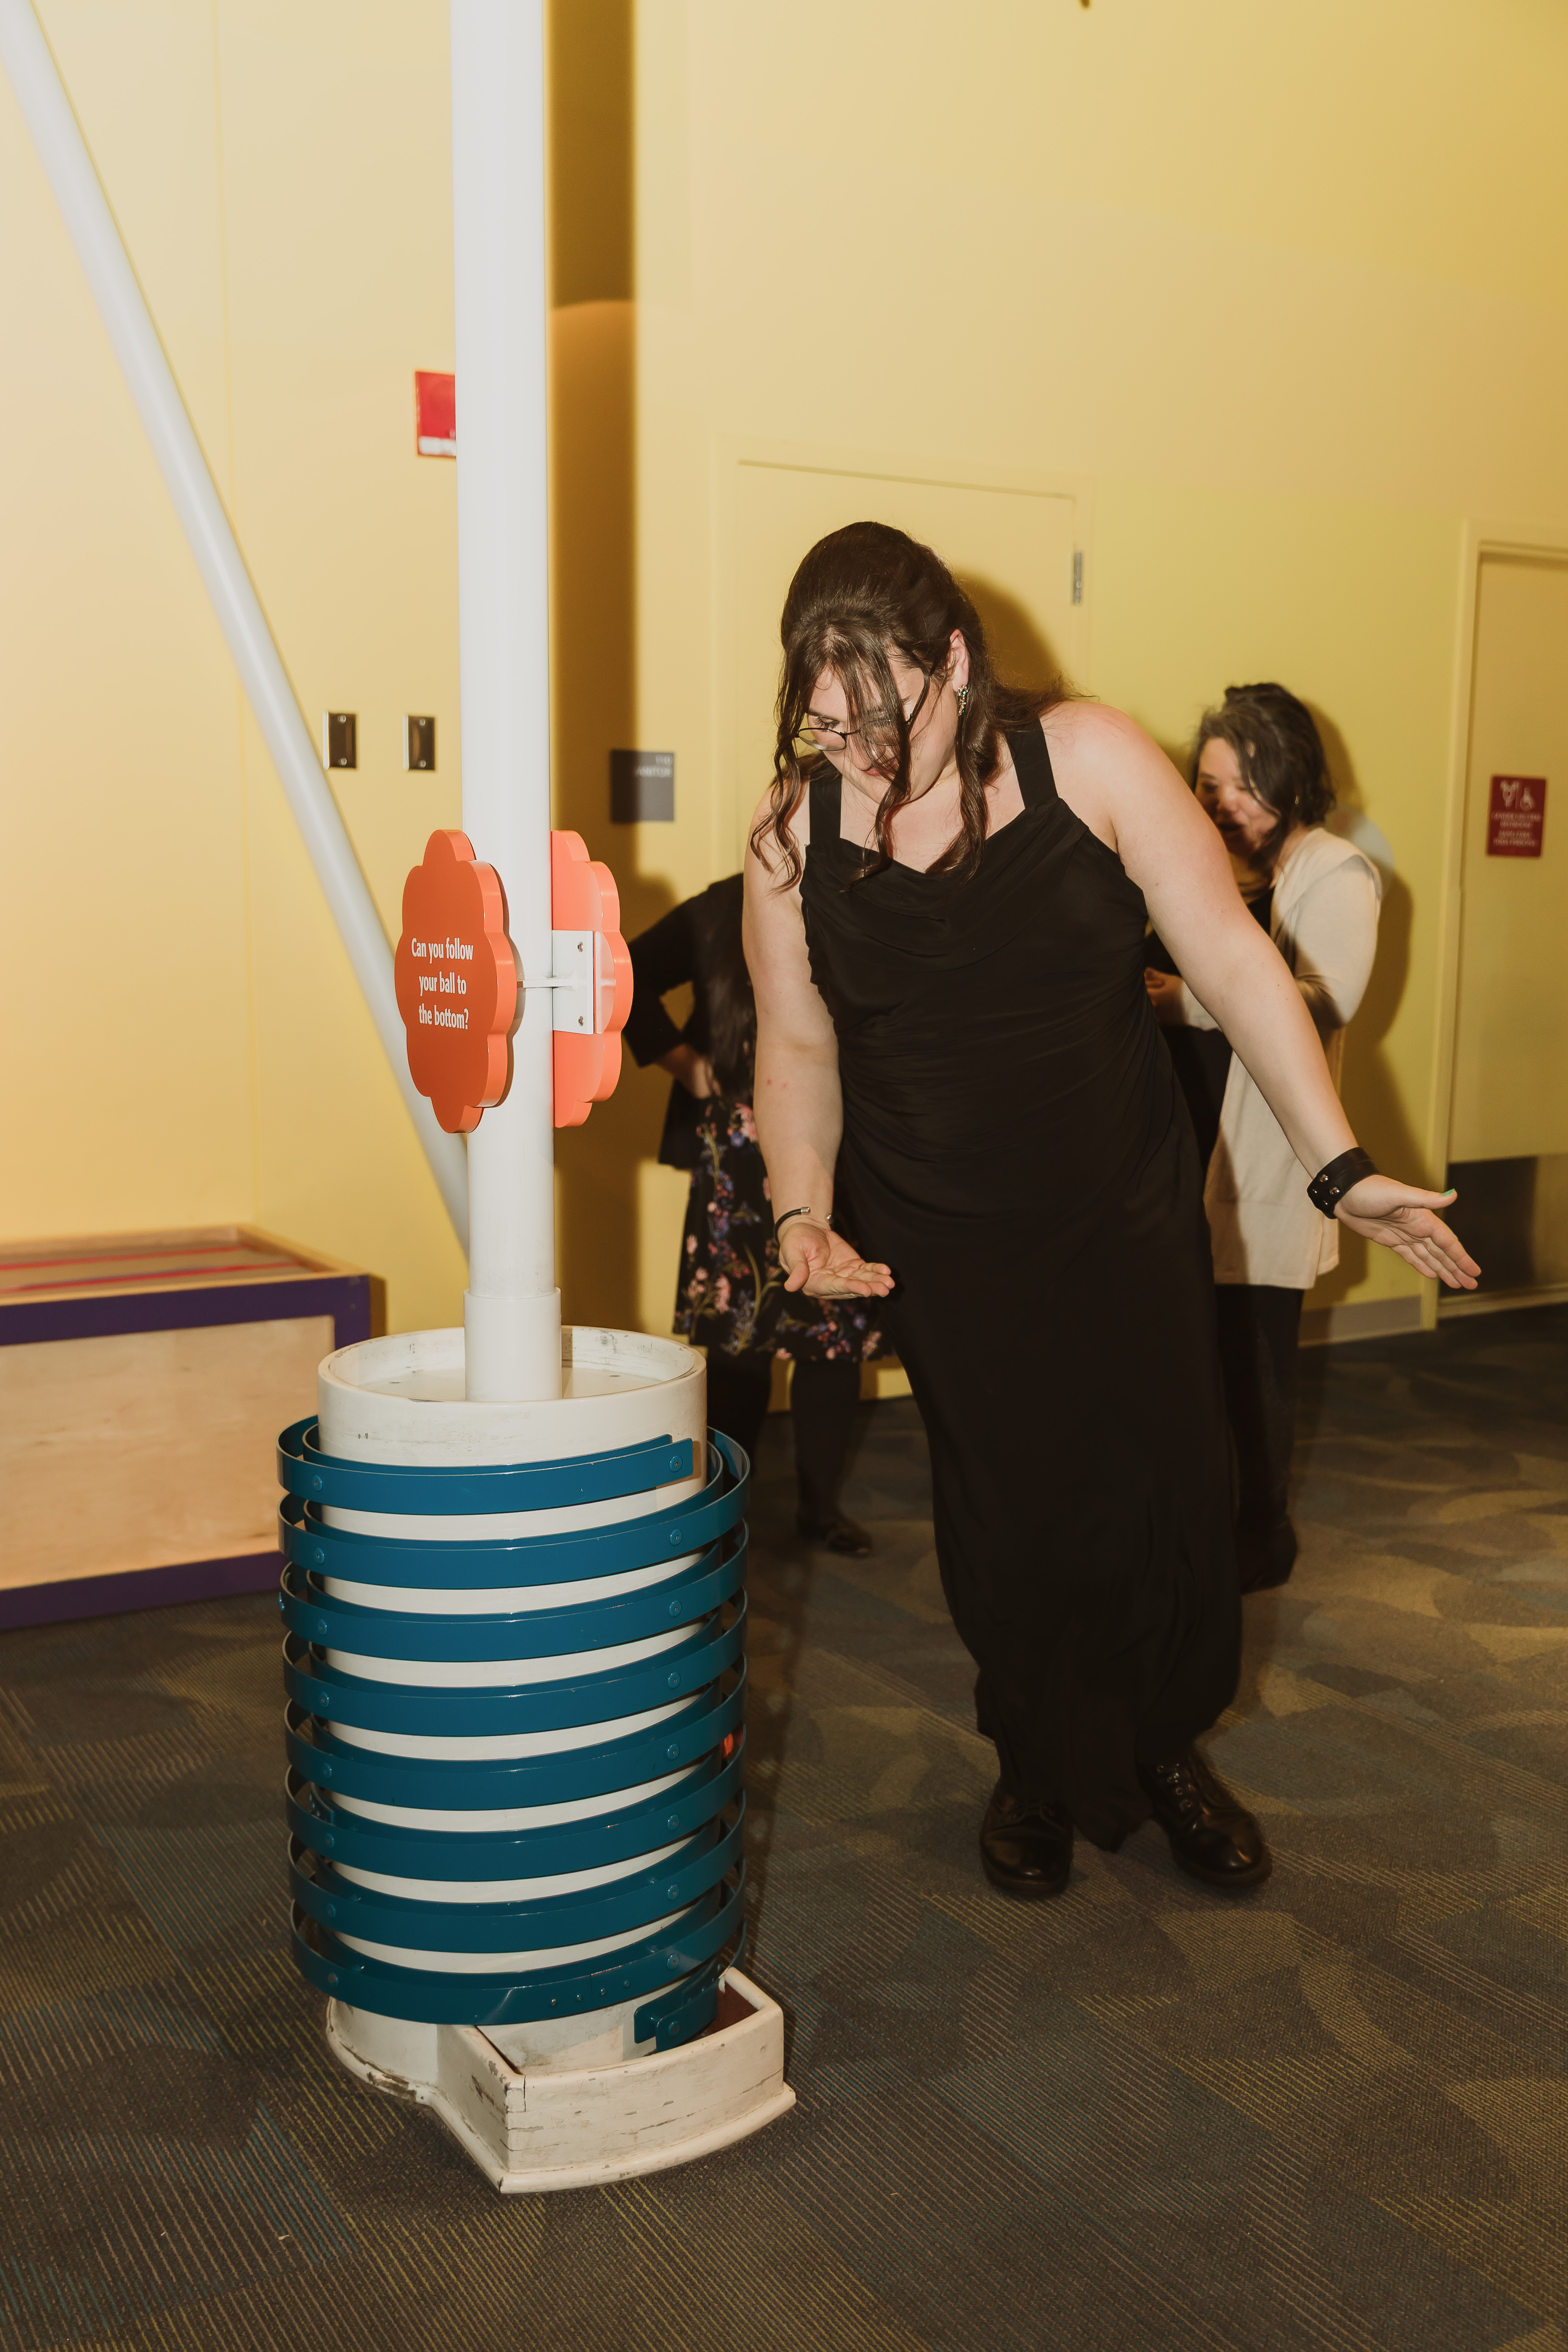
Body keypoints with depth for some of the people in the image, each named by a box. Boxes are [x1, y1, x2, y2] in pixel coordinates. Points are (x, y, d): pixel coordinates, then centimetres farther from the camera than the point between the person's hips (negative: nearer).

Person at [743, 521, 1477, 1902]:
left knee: (1174, 1496, 6)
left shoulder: (1088, 760, -12)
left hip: (1129, 1216, 0)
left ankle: (1169, 1752, 35)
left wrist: (1339, 1166, -11)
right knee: (1011, 1524, 7)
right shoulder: (794, 832, -8)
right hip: (942, 1247, 0)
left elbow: (1232, 960, -9)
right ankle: (1040, 1773, 35)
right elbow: (798, 1047, 3)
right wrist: (802, 1213, -12)